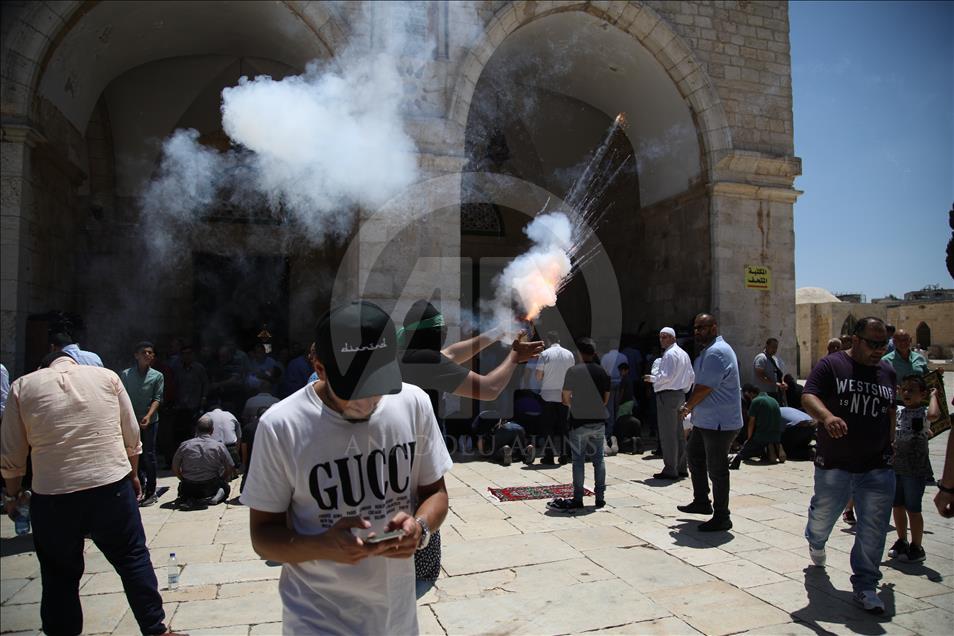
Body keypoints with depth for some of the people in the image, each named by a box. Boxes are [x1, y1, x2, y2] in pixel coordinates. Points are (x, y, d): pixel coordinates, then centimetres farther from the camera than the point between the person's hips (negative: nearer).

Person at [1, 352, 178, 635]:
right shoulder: (106, 376, 6)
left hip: (53, 497, 0)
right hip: (113, 486, 0)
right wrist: (132, 474, 20)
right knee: (133, 558, 12)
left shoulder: (23, 385, 6)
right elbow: (132, 435, 7)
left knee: (60, 574, 15)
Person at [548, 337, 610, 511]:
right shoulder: (603, 372, 3)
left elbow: (566, 398, -5)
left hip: (579, 421, -4)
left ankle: (577, 499, 7)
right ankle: (600, 497, 16)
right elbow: (606, 398, 10)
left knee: (578, 460, 3)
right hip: (599, 421, 4)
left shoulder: (573, 371, -10)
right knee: (598, 459, 12)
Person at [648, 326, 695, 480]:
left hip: (667, 395, -10)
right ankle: (682, 468, 20)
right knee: (679, 433, 14)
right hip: (680, 395, 10)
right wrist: (684, 390, 20)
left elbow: (666, 376, -21)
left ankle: (670, 470, -3)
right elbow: (691, 376, 18)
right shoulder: (683, 353, 17)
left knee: (668, 434, -6)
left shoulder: (670, 354, -14)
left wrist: (652, 378, -6)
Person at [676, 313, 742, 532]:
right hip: (705, 420, 11)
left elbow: (704, 388, -20)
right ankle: (702, 502, 36)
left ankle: (721, 518, 11)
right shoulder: (709, 350, 15)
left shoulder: (716, 352, -20)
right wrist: (691, 407, 12)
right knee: (694, 454, 22)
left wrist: (687, 407, -6)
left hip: (719, 423, -11)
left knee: (717, 469, -2)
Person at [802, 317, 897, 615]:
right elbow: (808, 397, -18)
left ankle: (865, 586, 15)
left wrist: (888, 444, 19)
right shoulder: (831, 365, -7)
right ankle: (816, 542, 48)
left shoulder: (888, 372, 8)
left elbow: (891, 411, 21)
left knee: (873, 531, 1)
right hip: (833, 465, -3)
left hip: (877, 468, 3)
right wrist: (827, 416, -38)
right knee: (823, 515, 16)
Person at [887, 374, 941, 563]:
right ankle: (902, 542, 30)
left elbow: (934, 415, -35)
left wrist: (933, 396, -21)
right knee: (897, 506, 14)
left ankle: (916, 547, 19)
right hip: (896, 467, 6)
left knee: (913, 509, 4)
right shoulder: (898, 411, 6)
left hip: (915, 470, -6)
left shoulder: (923, 413, -11)